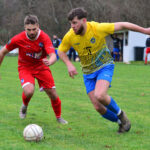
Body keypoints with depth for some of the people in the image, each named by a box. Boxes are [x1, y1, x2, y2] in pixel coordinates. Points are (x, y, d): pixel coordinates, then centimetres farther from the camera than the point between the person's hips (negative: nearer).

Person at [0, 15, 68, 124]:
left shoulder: (44, 37, -21)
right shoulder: (18, 39, -20)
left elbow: (53, 56, -32)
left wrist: (49, 62, -56)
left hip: (41, 66, 1)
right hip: (25, 67, -1)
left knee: (53, 94, -1)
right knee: (29, 91, -28)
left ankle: (59, 117, 27)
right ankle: (24, 106, 9)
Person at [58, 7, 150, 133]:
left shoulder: (98, 28, -22)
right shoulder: (69, 37, -12)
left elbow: (122, 25, -14)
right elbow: (61, 51, 7)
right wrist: (69, 64, -12)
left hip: (104, 66, -4)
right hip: (88, 72, 4)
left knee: (100, 96, -30)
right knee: (98, 107, -5)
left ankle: (120, 113, 0)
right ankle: (121, 121, 23)